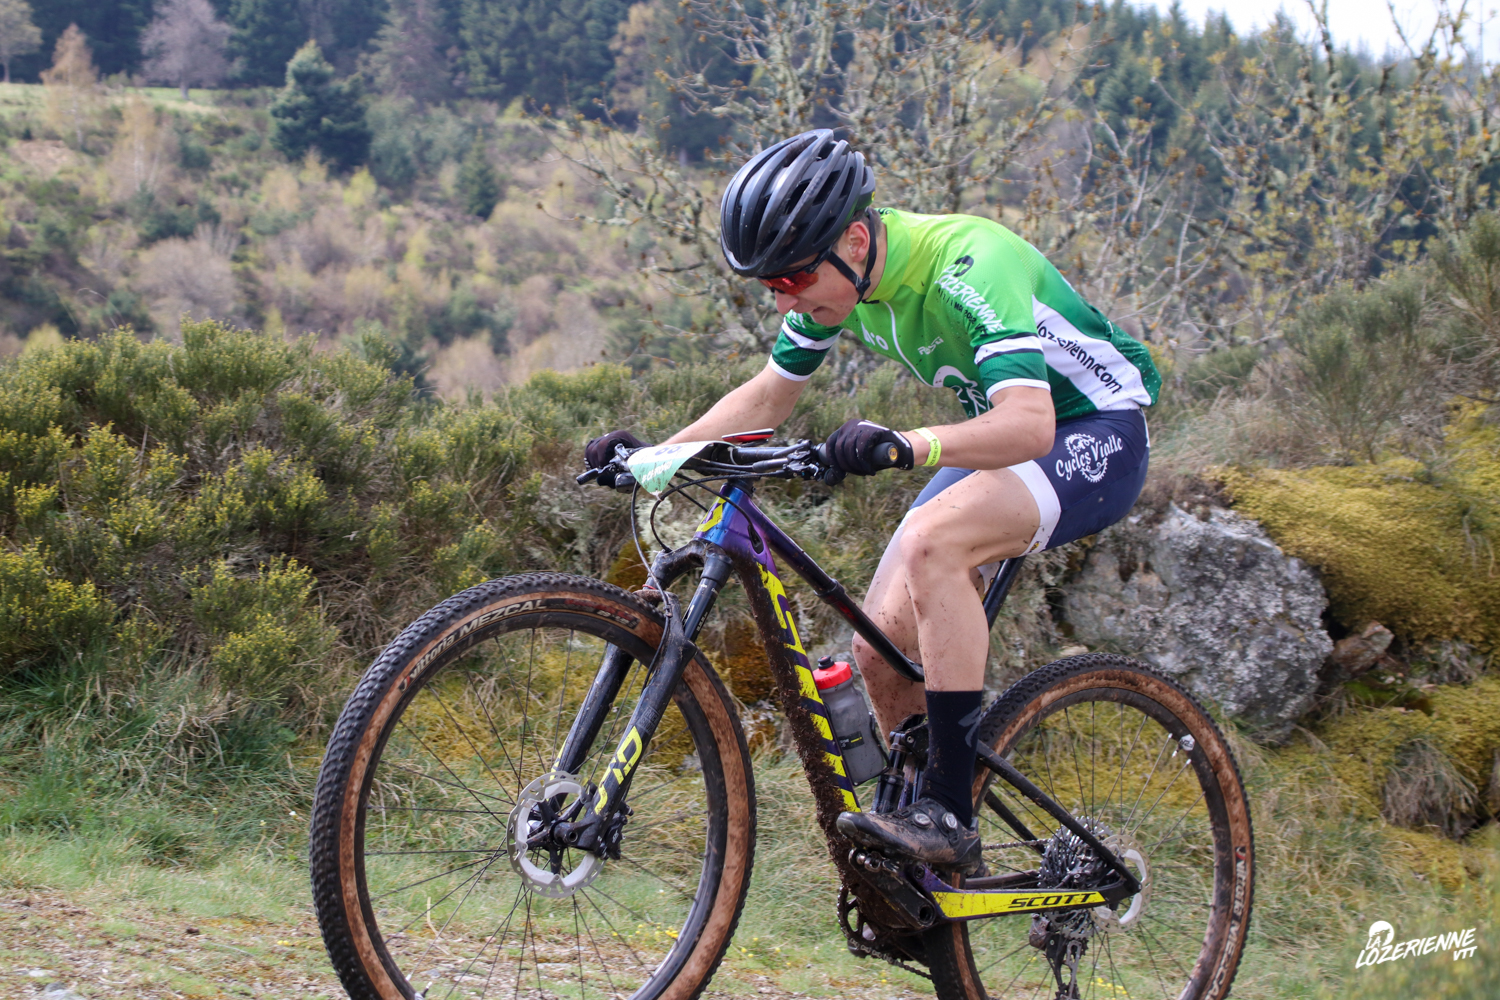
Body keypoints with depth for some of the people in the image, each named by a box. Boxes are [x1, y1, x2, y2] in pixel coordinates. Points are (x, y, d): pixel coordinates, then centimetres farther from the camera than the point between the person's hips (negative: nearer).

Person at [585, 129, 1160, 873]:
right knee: (883, 643, -6)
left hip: (1094, 432, -8)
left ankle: (949, 814, -29)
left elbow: (1029, 421, -42)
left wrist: (909, 445, -59)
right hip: (999, 435, 8)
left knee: (931, 541, -34)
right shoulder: (836, 278, -7)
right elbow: (769, 394, 6)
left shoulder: (967, 267, -31)